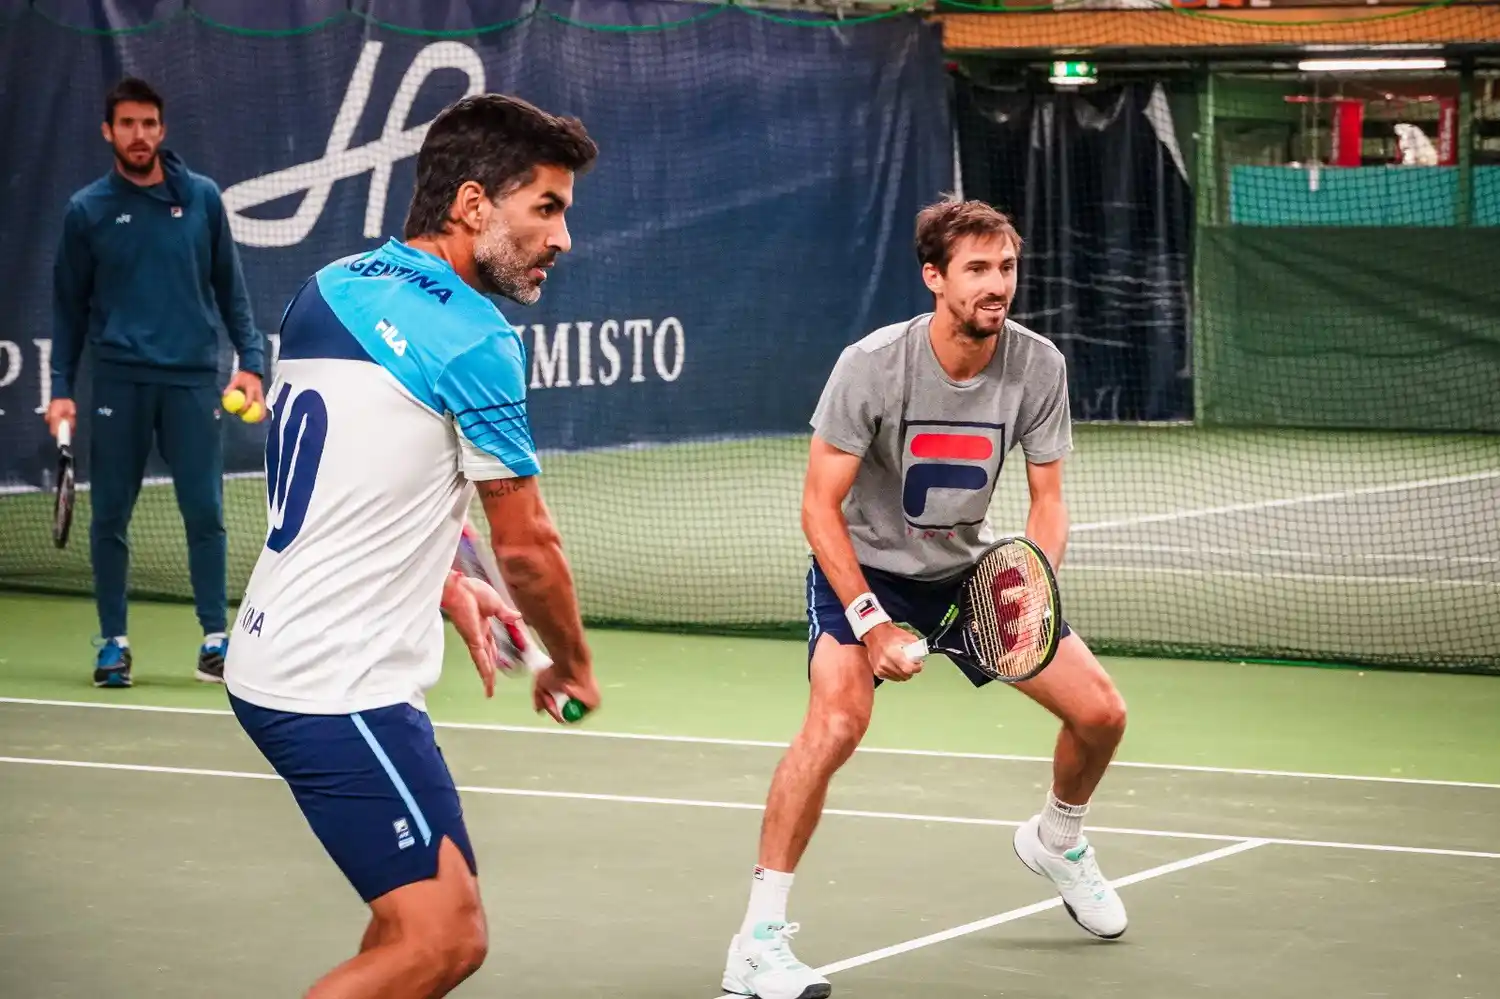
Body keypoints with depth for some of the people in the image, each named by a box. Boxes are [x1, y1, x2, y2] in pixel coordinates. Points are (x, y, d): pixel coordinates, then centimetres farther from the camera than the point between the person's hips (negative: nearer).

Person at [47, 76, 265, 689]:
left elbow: (229, 287, 11)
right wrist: (61, 389, 2)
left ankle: (215, 641, 6)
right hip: (119, 382, 0)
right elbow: (70, 306, 8)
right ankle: (113, 644, 12)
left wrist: (250, 361, 1)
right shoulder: (87, 210, 4)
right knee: (110, 517, 3)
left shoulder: (202, 198, 6)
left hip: (193, 379, 0)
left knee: (205, 512, -2)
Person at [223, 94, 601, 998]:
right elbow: (527, 547, -4)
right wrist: (575, 667, 13)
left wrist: (445, 585, 24)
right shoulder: (475, 340, -13)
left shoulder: (324, 292, 11)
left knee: (433, 921, 17)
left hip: (274, 655, 10)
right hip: (344, 687, -10)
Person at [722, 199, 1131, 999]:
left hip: (967, 568, 5)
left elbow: (1047, 499, -5)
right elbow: (820, 505, -21)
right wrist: (872, 622, -28)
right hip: (862, 566, -5)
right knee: (838, 718, -30)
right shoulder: (872, 365, -26)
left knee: (1100, 713, 2)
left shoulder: (1037, 367, -15)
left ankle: (1055, 842, 37)